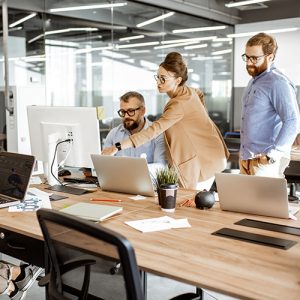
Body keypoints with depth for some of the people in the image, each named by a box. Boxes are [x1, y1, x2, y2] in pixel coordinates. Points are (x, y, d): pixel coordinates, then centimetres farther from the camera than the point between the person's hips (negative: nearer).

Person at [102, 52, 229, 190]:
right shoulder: (188, 90, 1)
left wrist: (117, 147, -42)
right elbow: (200, 94, 27)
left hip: (205, 158, -9)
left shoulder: (179, 104, -28)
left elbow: (153, 130, -38)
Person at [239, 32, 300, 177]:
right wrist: (243, 154, 15)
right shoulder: (253, 81, 16)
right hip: (245, 159, 9)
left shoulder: (278, 83, -14)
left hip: (264, 163, -8)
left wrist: (271, 155, -24)